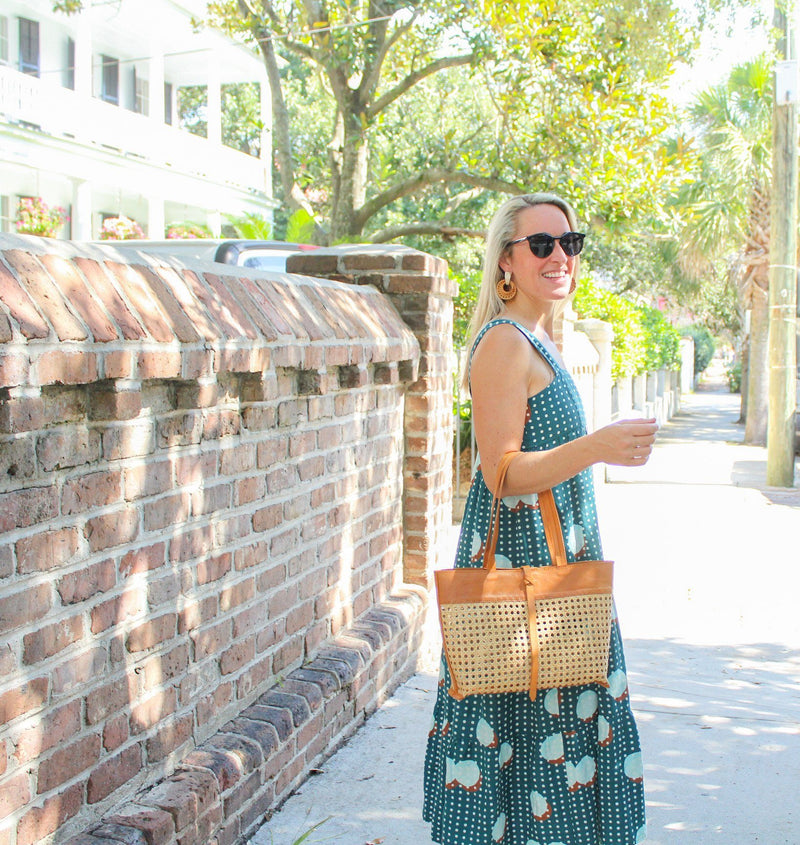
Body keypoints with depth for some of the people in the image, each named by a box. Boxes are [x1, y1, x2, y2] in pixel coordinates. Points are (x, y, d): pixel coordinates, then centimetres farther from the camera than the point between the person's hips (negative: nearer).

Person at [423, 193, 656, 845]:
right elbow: (500, 473, -22)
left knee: (554, 712, 15)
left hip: (554, 554, 10)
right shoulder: (505, 343, -16)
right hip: (522, 559, -10)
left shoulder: (536, 340, 14)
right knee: (531, 712, -3)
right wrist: (597, 447, -32)